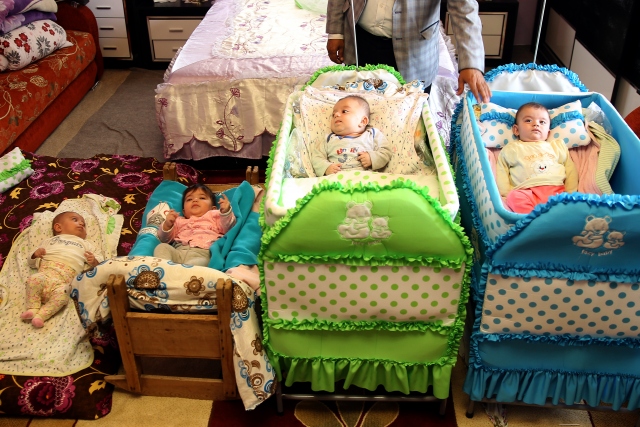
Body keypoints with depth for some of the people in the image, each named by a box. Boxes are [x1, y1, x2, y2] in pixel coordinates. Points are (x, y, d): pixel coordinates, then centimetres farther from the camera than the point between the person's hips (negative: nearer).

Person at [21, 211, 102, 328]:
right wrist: (35, 255, 8)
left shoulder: (85, 244, 34)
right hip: (45, 273, 1)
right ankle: (32, 309, -24)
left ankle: (40, 315, -31)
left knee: (61, 294, -34)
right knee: (34, 279, -33)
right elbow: (32, 263, 31)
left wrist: (94, 261, 0)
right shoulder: (49, 241, 34)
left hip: (63, 282, -1)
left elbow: (100, 260, 24)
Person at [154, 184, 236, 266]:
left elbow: (227, 227, 9)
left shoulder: (214, 216, 29)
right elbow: (165, 240, 25)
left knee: (201, 262, -38)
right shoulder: (179, 221, 36)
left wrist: (226, 212, -10)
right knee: (162, 247, -23)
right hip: (177, 252, 4)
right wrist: (167, 225, 4)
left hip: (202, 253, -4)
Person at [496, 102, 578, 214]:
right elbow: (501, 172, 15)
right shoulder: (511, 148, 22)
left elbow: (570, 170, 25)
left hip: (557, 190, 3)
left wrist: (570, 192, 9)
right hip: (527, 191, -2)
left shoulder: (557, 146, 30)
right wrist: (507, 193, -1)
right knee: (514, 197, -34)